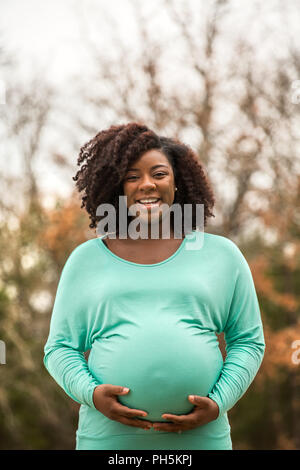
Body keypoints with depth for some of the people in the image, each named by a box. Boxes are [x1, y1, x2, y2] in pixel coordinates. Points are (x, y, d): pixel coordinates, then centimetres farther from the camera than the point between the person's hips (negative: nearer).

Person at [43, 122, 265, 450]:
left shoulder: (222, 255, 9)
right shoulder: (85, 260, 9)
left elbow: (248, 341, 10)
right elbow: (59, 348, 10)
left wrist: (219, 404, -4)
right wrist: (91, 394, -9)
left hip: (200, 436, 0)